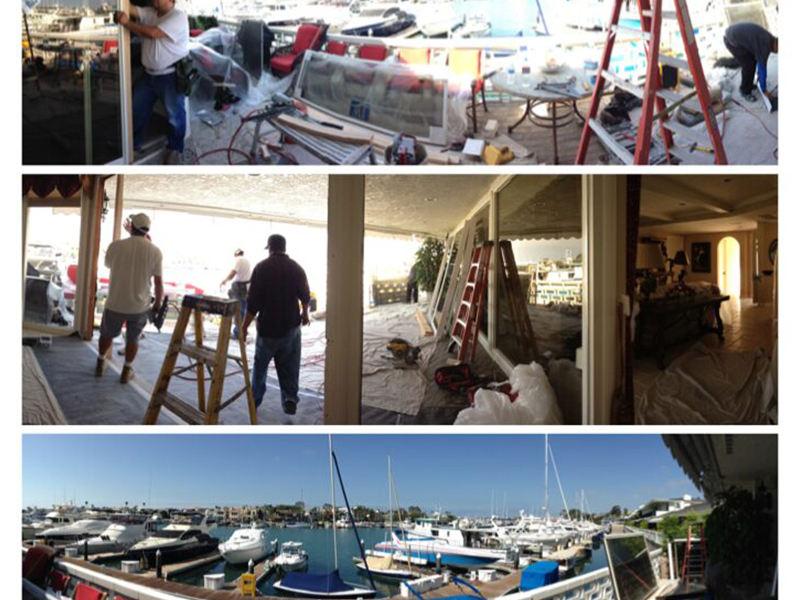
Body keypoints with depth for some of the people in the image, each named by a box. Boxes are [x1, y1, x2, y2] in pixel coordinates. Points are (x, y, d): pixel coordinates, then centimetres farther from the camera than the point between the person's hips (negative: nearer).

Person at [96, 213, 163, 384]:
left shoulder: (116, 246, -8)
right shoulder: (155, 251, -8)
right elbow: (158, 282, -7)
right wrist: (157, 305, 5)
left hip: (115, 303, 0)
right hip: (140, 306, 0)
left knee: (107, 334, 24)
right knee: (133, 338, 19)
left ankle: (100, 364, 37)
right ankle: (127, 371, 24)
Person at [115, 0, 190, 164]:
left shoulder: (178, 17, -17)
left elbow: (153, 33, -25)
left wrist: (127, 23, -19)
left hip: (171, 76, -7)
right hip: (149, 74, 7)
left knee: (175, 114, 4)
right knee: (136, 108, 14)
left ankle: (175, 149, 21)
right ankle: (132, 143, 29)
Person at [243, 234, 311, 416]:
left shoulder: (262, 267, -10)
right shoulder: (296, 268, 0)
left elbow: (253, 301, -13)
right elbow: (305, 296, 10)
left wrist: (245, 326, -6)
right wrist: (305, 313, 29)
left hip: (267, 326, -2)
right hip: (291, 326, 2)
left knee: (260, 365, 14)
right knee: (289, 367, 9)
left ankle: (255, 401, 22)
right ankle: (290, 398, -4)